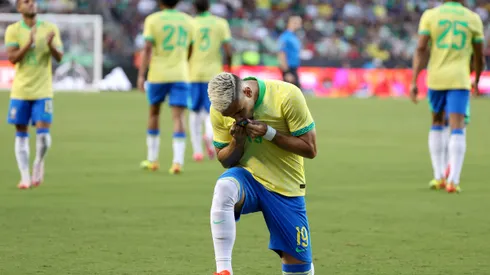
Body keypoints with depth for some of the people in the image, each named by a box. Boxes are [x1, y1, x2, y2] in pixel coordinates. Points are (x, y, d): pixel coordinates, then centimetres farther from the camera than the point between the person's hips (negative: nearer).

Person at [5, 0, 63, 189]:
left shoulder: (50, 28, 2)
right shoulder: (13, 30, -1)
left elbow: (59, 57, -3)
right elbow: (12, 58, -10)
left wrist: (51, 45, -24)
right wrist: (28, 44, -26)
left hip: (43, 91, 0)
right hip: (20, 90, 0)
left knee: (43, 133, -9)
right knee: (21, 135, 3)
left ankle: (39, 163, 18)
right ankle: (25, 176, 11)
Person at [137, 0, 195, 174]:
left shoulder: (153, 20, -3)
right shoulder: (188, 21, 7)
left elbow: (147, 49, -11)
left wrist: (141, 76, -12)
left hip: (157, 75, -1)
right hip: (180, 75, 1)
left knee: (154, 113, 16)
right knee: (178, 116, -4)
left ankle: (152, 160, 23)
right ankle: (178, 162, -18)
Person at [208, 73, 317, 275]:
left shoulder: (287, 96, -16)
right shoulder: (219, 111, -8)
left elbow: (310, 149, -12)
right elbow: (224, 160, 5)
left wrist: (269, 133, -23)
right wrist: (237, 143, -17)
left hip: (286, 188, 0)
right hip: (246, 177, 0)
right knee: (224, 187, -37)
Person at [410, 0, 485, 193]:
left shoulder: (430, 16, 2)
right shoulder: (473, 19, 3)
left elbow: (421, 50, -6)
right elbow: (479, 57, 8)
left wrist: (414, 82, -6)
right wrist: (477, 80, 26)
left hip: (436, 78, 2)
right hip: (459, 80, -2)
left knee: (437, 122, 21)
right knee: (457, 129, -5)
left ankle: (438, 177, 19)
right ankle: (453, 180, -19)